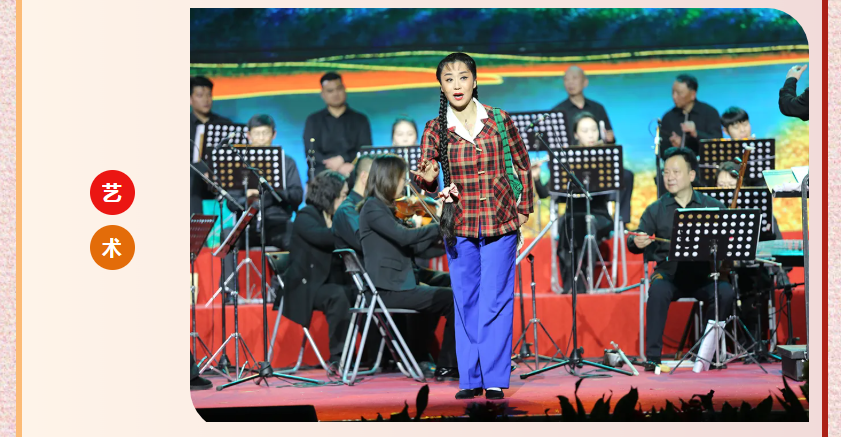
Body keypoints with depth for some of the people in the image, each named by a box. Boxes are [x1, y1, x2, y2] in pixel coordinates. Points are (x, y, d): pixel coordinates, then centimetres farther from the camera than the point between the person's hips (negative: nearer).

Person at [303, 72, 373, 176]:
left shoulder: (360, 120, 15)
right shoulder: (313, 120, 14)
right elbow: (310, 152, 2)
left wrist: (343, 159, -14)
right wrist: (339, 168, -12)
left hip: (353, 176, 1)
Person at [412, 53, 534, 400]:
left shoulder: (499, 120, -1)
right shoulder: (435, 129, 0)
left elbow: (522, 163, 8)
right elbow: (424, 173, -9)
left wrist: (524, 208, 7)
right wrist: (427, 178, -32)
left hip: (500, 221, -1)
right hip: (459, 224, 2)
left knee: (495, 300, -2)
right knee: (465, 302, 7)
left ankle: (495, 379, 3)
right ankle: (470, 379, 14)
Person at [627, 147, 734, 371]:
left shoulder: (712, 206, 9)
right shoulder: (656, 209, 9)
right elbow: (635, 242, 3)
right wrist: (637, 243, -22)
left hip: (704, 273, 0)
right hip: (669, 272, 0)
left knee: (725, 292, -29)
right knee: (658, 290, -33)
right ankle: (652, 356, -26)